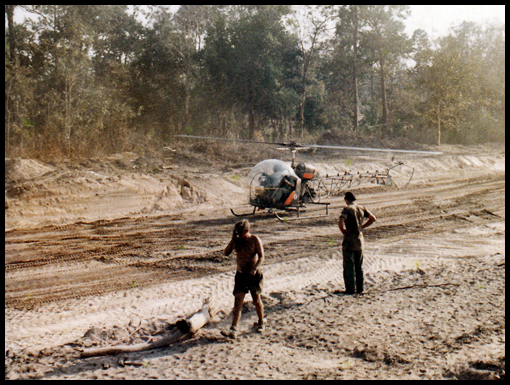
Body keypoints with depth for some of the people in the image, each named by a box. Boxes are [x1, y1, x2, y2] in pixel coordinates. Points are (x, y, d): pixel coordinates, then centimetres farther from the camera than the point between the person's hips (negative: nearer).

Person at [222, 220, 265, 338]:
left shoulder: (254, 240, -9)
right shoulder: (236, 240, 0)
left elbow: (261, 257, -13)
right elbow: (226, 253, -9)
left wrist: (255, 269, -30)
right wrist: (233, 239, -19)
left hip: (254, 275, -2)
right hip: (240, 275, 2)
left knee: (256, 300, 12)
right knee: (237, 303, -6)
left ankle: (261, 323, 36)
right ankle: (233, 330, -10)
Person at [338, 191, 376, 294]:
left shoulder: (347, 209, -13)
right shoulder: (361, 209, 7)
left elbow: (340, 222, -29)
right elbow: (373, 218, 15)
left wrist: (343, 231, -11)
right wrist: (362, 227, 13)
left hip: (349, 241, -6)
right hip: (360, 241, 6)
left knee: (348, 266, 1)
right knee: (359, 266, 14)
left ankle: (350, 289, 2)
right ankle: (360, 289, 19)